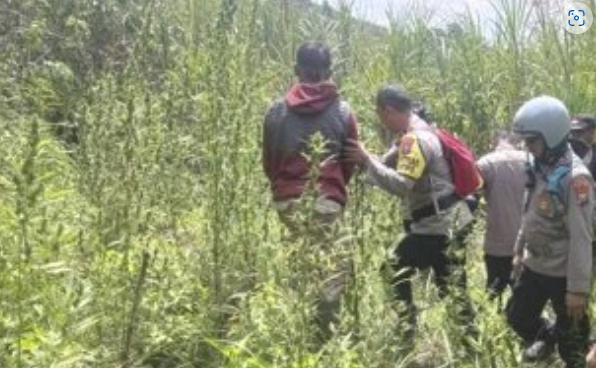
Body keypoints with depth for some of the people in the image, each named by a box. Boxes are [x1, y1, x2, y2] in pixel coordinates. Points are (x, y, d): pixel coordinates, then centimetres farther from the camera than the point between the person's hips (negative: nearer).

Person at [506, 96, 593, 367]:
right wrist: (519, 251, 18)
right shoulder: (539, 167, 2)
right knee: (517, 317, 21)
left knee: (571, 337, 10)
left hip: (563, 273, -7)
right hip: (534, 266, 8)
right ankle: (545, 336, 50)